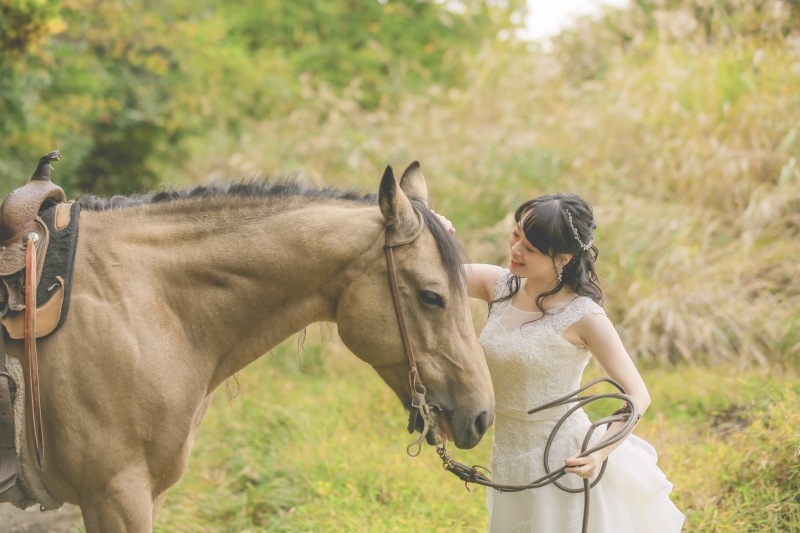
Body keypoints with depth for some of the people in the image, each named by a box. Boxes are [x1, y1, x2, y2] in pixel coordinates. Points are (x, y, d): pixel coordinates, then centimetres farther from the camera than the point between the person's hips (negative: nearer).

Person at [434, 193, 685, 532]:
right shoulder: (499, 286, -2)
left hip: (565, 464, -5)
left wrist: (600, 453, -26)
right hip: (510, 470, 5)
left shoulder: (582, 316, -16)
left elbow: (637, 396, -13)